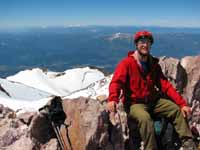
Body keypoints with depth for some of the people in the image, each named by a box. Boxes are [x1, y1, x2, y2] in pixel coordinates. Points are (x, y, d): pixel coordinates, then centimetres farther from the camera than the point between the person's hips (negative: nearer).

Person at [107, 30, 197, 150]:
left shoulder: (154, 64, 7)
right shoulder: (127, 63, -9)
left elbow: (165, 85, 2)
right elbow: (116, 82, -22)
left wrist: (182, 103, -7)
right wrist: (112, 99, -44)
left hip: (154, 101, 6)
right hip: (135, 103, -5)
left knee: (177, 109, -6)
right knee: (145, 118, -34)